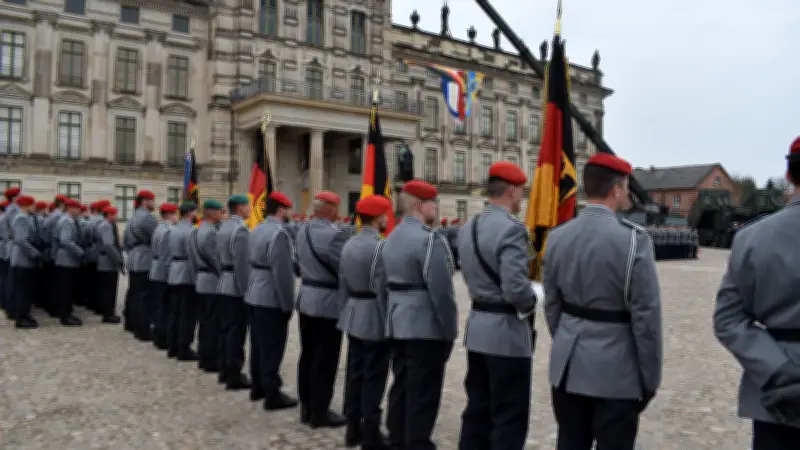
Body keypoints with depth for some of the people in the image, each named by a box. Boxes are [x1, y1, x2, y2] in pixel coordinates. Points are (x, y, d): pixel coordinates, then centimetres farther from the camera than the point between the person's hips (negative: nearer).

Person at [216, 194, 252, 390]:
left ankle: (225, 370, 24)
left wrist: (224, 275, 19)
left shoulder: (224, 226, 12)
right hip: (236, 287, -9)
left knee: (225, 329, 15)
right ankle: (234, 376, 2)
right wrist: (246, 290, -18)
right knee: (236, 331, -4)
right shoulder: (240, 229, -17)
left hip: (223, 285, 10)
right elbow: (242, 263, -21)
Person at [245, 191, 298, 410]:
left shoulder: (257, 229, 10)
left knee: (258, 344, 17)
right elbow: (282, 273, -22)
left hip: (255, 296, 9)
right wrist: (288, 304, -16)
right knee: (272, 348, -1)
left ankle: (258, 387, 28)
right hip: (272, 300, -9)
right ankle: (272, 395, 7)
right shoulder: (279, 233, -19)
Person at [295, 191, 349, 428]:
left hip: (306, 299, 9)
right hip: (328, 304, -9)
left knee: (308, 355, 15)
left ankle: (307, 407, 25)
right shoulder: (334, 234, -21)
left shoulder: (303, 231, 7)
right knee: (325, 360, 1)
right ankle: (319, 413, 10)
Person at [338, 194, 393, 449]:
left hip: (354, 318, 8)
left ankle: (353, 429, 23)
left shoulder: (349, 245, 8)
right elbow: (383, 290, -19)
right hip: (375, 320, -8)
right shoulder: (380, 246, -18)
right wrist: (389, 323, -12)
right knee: (373, 378, 0)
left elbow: (343, 285, 12)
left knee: (354, 373, 13)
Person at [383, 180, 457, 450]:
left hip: (397, 324, 9)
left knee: (401, 385, 17)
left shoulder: (392, 237, 11)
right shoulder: (429, 237, -17)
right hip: (427, 327, -9)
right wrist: (449, 329, -13)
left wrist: (399, 313, 18)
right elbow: (440, 289, -21)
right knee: (423, 393, 1)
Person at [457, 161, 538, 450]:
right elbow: (516, 288, -27)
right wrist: (532, 302, -8)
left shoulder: (469, 227, 9)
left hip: (478, 327, 9)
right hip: (507, 332, -9)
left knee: (478, 407, 17)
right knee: (510, 416, 3)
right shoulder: (511, 228, -20)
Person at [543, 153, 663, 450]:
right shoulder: (634, 239, -16)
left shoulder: (556, 237, 0)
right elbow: (646, 316, -14)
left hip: (567, 366, 5)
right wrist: (650, 378, -3)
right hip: (615, 371, -5)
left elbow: (552, 305, 7)